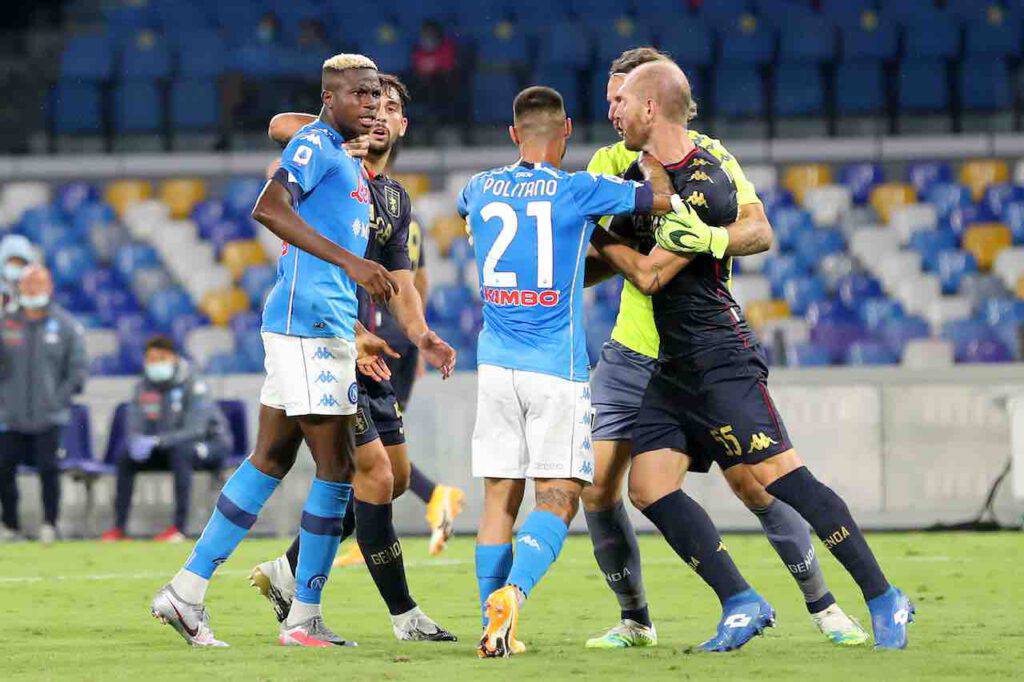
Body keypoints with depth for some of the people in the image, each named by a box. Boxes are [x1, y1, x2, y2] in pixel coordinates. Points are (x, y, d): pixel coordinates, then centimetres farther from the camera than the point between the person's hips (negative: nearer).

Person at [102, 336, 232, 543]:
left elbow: (195, 430, -29)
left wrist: (156, 441, -40)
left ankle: (180, 527, -38)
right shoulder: (144, 387, -1)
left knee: (180, 452, -37)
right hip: (166, 449, 6)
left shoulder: (193, 386, -19)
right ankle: (119, 527, -9)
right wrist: (137, 442, -30)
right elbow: (133, 429, -4)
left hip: (211, 442, -6)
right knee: (126, 457, -11)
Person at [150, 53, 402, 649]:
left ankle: (187, 590, 13)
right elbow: (268, 207, -25)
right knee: (337, 469, -7)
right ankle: (305, 619, -1)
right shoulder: (315, 144, -9)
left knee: (272, 461, 11)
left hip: (326, 325, 10)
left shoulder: (345, 161, 21)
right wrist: (350, 260, -30)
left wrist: (357, 339, 26)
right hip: (310, 320, -10)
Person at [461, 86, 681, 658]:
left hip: (497, 365, 4)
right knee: (558, 498, -2)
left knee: (500, 497, 7)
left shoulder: (481, 190, 7)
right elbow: (662, 199, 0)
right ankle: (511, 593, -25)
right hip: (557, 369, -4)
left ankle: (495, 630, 0)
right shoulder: (578, 192, -8)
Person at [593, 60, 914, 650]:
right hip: (672, 367, 9)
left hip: (719, 357, -9)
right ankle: (741, 603, -1)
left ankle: (884, 598, -9)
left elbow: (649, 275, -14)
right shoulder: (641, 167, 11)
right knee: (649, 489, -3)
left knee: (780, 476, -14)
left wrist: (595, 234, -2)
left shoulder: (707, 189, -17)